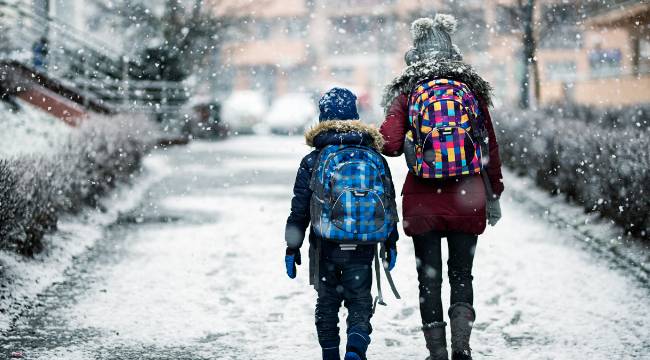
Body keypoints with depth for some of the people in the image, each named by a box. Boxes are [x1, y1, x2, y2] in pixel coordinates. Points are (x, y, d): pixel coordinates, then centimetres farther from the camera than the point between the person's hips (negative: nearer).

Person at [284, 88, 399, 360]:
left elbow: (299, 210, -1)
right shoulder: (375, 158, 4)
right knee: (360, 302, 5)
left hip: (325, 246, -1)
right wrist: (391, 243, 16)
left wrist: (292, 248, 5)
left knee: (327, 303, 15)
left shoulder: (313, 161, -2)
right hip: (363, 248, 1)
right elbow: (390, 204, 8)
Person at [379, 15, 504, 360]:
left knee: (429, 278, 8)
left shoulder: (407, 92, -1)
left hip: (422, 201, -1)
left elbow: (390, 144, -11)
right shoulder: (472, 91, 4)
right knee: (461, 273, 12)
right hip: (467, 199, 1)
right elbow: (490, 149, 7)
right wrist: (493, 196, 15)